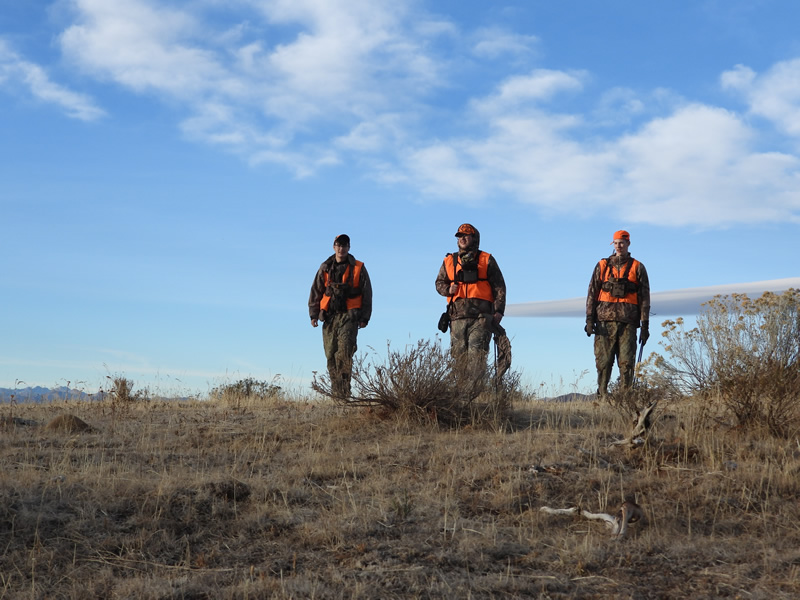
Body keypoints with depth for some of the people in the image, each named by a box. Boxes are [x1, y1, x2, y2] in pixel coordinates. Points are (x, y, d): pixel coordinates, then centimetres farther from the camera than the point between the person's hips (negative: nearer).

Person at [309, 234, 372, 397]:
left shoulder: (358, 268, 5)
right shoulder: (325, 268, 12)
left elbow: (367, 294, 8)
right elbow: (316, 292, 14)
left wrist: (364, 317, 4)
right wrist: (314, 314, 7)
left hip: (349, 316, -3)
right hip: (329, 316, 3)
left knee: (344, 351, -18)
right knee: (331, 354, 2)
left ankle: (344, 389, -21)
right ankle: (336, 389, 9)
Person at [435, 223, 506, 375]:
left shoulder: (486, 260, 10)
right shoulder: (449, 261, 18)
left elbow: (499, 286, 8)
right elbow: (439, 283, 23)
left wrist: (498, 311, -3)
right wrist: (448, 289, -1)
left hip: (481, 316, -3)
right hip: (458, 316, 3)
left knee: (476, 352, -15)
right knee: (459, 354, -1)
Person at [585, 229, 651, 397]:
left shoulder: (637, 268, 10)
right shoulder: (603, 266, 12)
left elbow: (644, 297, 8)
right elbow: (592, 293, 10)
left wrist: (645, 325, 2)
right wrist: (590, 319, 0)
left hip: (628, 322, 0)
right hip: (605, 321, 1)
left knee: (627, 363, -3)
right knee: (603, 362, -2)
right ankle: (601, 396, 6)